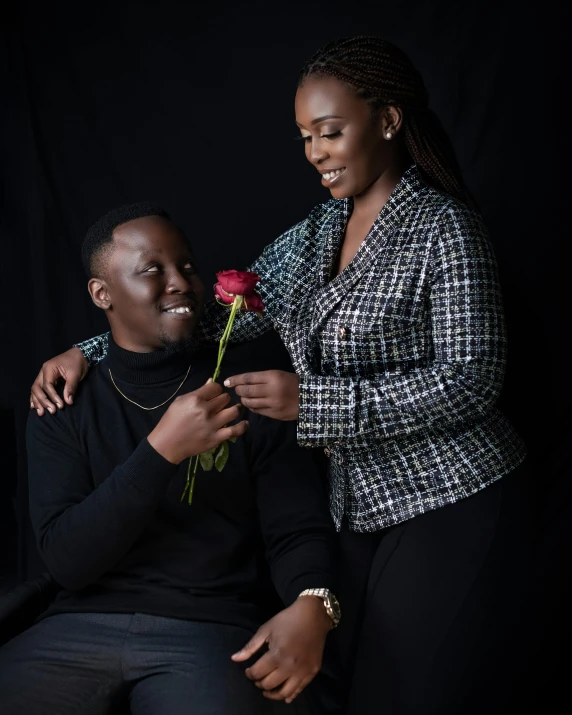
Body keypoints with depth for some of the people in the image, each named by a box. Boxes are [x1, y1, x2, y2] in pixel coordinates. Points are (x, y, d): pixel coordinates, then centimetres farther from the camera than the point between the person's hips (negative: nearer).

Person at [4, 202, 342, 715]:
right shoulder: (64, 407, 6)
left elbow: (300, 530, 0)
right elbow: (66, 559, -6)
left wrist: (312, 605, -23)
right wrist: (162, 451, -19)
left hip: (212, 626, -1)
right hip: (84, 626, 1)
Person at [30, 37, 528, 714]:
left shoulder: (444, 228, -12)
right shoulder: (319, 232, 10)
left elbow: (469, 380, -17)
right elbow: (220, 309, 12)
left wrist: (310, 400, -22)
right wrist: (90, 349, 3)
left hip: (449, 505, -6)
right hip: (362, 505, 6)